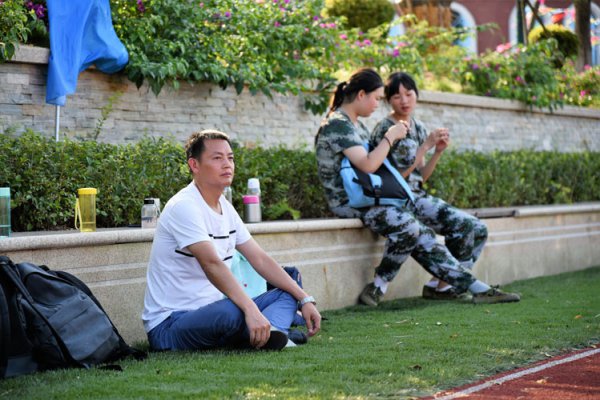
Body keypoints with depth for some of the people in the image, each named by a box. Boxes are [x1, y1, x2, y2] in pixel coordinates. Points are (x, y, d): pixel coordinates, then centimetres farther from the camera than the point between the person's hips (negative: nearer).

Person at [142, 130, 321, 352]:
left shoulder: (225, 207, 13)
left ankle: (269, 332, -26)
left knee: (287, 294, 3)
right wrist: (251, 310, -40)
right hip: (169, 325, -10)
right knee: (231, 312, -40)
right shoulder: (184, 207, -16)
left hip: (212, 311, 10)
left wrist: (304, 300, 7)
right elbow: (212, 264, -30)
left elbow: (260, 259, 14)